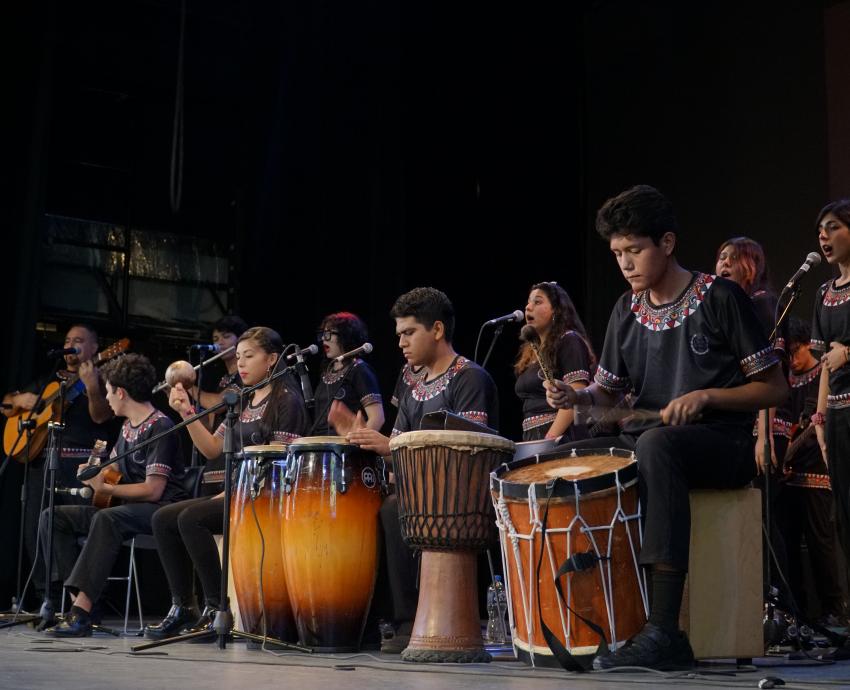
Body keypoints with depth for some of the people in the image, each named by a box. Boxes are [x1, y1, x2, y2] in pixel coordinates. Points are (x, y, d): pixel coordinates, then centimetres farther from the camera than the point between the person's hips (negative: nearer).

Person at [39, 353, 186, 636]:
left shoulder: (159, 427, -13)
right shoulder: (127, 427, 14)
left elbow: (153, 490, -19)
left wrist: (105, 488, -14)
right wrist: (95, 472, 4)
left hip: (161, 509, -10)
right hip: (126, 508, 10)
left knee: (107, 519, -39)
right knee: (52, 517, -3)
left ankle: (81, 612, -42)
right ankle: (76, 600, -17)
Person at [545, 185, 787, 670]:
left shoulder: (719, 298, -6)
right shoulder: (627, 312, 10)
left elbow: (775, 389, -6)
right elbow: (609, 392, 16)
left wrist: (706, 396, -21)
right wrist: (575, 398, -7)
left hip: (723, 443, -6)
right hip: (643, 439, 7)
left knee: (656, 443, -39)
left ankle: (664, 630, -43)